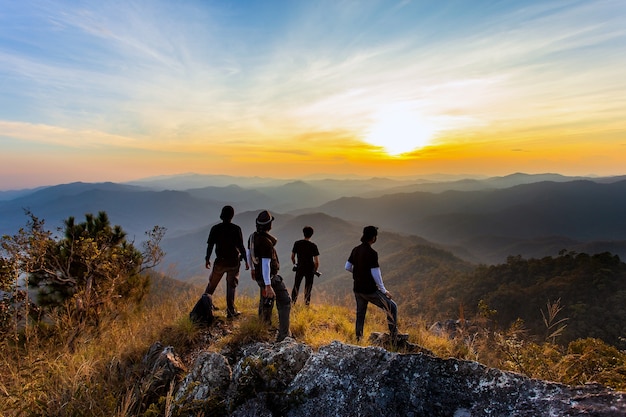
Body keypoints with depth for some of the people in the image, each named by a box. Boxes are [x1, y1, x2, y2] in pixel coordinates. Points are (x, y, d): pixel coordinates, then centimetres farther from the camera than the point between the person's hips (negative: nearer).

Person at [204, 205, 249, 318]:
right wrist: (246, 261, -1)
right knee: (231, 285, 7)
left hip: (220, 261, 1)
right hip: (234, 262, -1)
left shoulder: (215, 228, -3)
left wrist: (207, 259, 10)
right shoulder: (236, 229, -8)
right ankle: (231, 311, 8)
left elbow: (210, 245, -1)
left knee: (212, 284, 19)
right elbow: (241, 246, -8)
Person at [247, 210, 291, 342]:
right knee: (285, 302, 0)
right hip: (269, 277, -9)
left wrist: (253, 268, 29)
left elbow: (249, 254, 13)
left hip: (258, 275, 9)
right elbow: (266, 264, -31)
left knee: (266, 301, 27)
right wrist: (268, 286, -29)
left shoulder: (253, 237, -1)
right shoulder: (266, 242, -29)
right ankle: (283, 334, 0)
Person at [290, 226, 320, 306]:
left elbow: (292, 257, 4)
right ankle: (306, 303, 18)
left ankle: (293, 302, 20)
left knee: (296, 286, 16)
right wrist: (315, 270, 3)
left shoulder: (297, 243, -5)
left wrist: (294, 264, 22)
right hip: (309, 269, -2)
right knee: (308, 287, 12)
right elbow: (317, 262, -15)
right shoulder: (313, 246, -13)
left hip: (299, 268, 2)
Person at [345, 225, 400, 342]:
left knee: (360, 315, 20)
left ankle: (358, 340, 28)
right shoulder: (372, 253, -19)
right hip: (370, 290, -7)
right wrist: (384, 290, -9)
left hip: (357, 290, 7)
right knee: (392, 307, 8)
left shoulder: (355, 250, 3)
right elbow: (375, 274, -20)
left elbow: (347, 267, 9)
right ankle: (393, 337, 11)